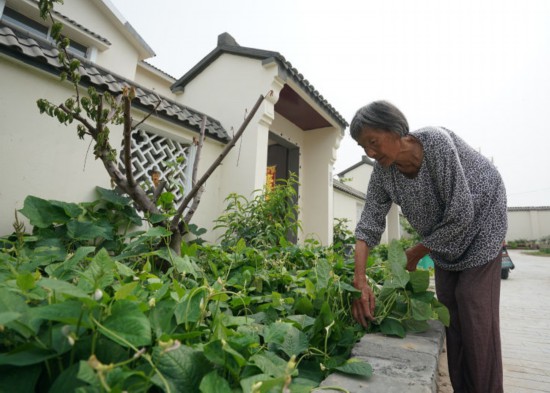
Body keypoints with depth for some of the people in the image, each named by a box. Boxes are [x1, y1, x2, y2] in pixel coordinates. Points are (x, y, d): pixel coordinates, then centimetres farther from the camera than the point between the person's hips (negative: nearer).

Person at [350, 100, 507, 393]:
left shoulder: (436, 143, -32)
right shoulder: (382, 172, -16)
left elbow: (461, 215, -29)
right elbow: (368, 226, -17)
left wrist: (417, 253, -18)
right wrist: (359, 281, -26)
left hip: (479, 220, -5)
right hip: (443, 238, 5)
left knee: (475, 311, -7)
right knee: (449, 311, 7)